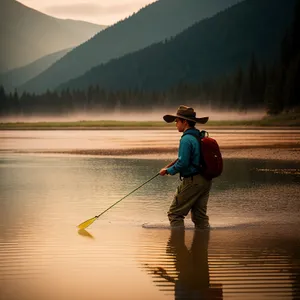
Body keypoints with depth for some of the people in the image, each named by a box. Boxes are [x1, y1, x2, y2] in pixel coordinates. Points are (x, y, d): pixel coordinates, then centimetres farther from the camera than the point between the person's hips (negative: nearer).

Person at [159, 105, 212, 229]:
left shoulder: (186, 139, -16)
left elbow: (183, 163, -21)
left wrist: (168, 171, -5)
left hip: (192, 181, -9)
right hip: (205, 181, 9)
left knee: (175, 213, -1)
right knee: (200, 215, 13)